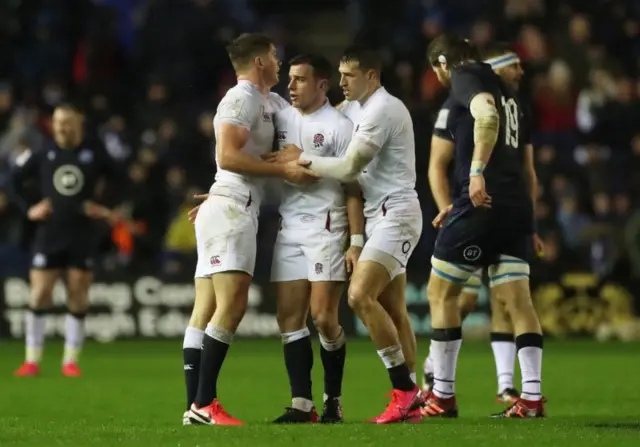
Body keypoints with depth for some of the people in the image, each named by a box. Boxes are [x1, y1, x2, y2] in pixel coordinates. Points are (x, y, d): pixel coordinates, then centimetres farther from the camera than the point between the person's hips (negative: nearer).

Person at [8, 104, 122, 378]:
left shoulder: (94, 154, 1)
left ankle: (71, 361, 9)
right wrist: (28, 209, 0)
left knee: (78, 298, 0)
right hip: (49, 234, 0)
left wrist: (110, 212, 1)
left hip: (82, 236, 0)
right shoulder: (43, 154, 1)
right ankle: (32, 361, 4)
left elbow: (120, 184, 11)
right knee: (39, 295, -5)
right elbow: (14, 180, 10)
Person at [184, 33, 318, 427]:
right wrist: (283, 170, -16)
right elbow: (228, 156, -18)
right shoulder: (242, 99, -9)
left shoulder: (270, 102, 19)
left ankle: (196, 406, 1)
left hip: (237, 211, 10)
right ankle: (204, 404, -20)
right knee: (232, 305, -16)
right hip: (230, 208, -10)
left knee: (207, 310, 4)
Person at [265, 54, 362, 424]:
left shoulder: (339, 126, -4)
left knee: (324, 318, -8)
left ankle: (334, 400, 7)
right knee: (289, 318, 0)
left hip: (326, 229, -5)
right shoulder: (281, 119, 11)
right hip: (288, 230, 5)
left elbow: (353, 187, -6)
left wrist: (356, 241, -11)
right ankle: (302, 404, 2)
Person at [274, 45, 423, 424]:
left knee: (361, 296, -20)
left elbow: (349, 168, -16)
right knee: (393, 311, 5)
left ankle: (405, 387, -15)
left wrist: (302, 159, -8)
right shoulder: (353, 108, 15)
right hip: (380, 217, 10)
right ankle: (409, 404, 5)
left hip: (395, 214, -10)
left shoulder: (382, 110, -14)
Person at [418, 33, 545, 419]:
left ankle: (442, 396, 3)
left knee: (441, 292, 3)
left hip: (483, 202, -8)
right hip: (517, 203, 8)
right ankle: (533, 398, -4)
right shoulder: (505, 90, 23)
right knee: (518, 299, 4)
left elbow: (487, 116, -24)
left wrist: (476, 172, -31)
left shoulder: (465, 77, -2)